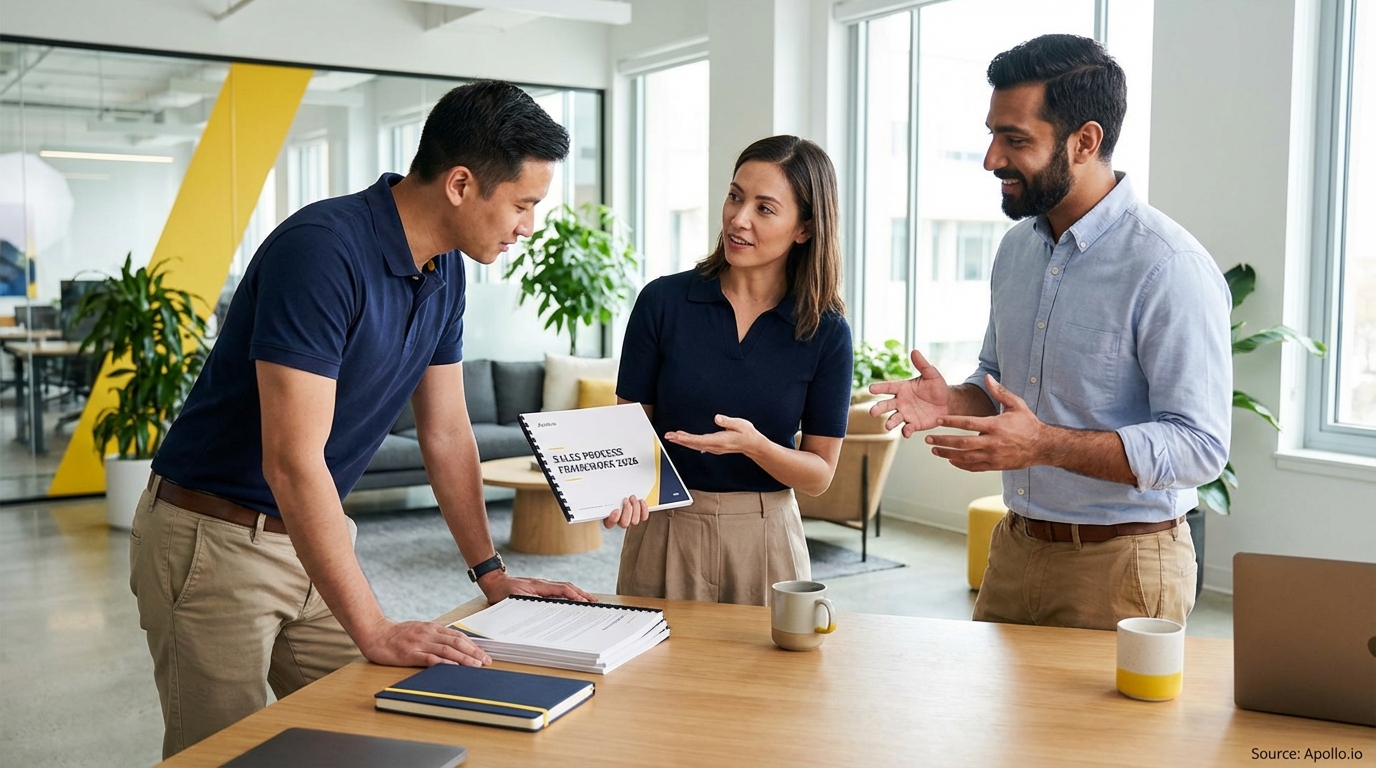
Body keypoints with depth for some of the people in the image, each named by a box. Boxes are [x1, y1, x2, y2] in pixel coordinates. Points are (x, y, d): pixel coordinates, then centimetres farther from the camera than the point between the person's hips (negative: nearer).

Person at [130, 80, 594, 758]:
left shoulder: (445, 270, 0)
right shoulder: (321, 250, -27)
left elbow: (446, 433, 9)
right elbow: (292, 461, -31)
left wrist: (491, 572, 7)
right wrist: (375, 631, -30)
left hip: (312, 536, 8)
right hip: (216, 541, -7)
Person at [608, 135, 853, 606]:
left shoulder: (826, 332, -6)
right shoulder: (663, 301, -6)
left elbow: (819, 474, -3)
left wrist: (754, 445, -21)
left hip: (764, 538, 0)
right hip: (663, 532, 0)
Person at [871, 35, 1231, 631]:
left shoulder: (1170, 268, -18)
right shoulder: (1017, 247, 6)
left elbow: (1198, 446, -21)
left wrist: (1045, 444, -30)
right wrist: (955, 403, -4)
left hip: (1119, 563, -7)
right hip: (1015, 548, 7)